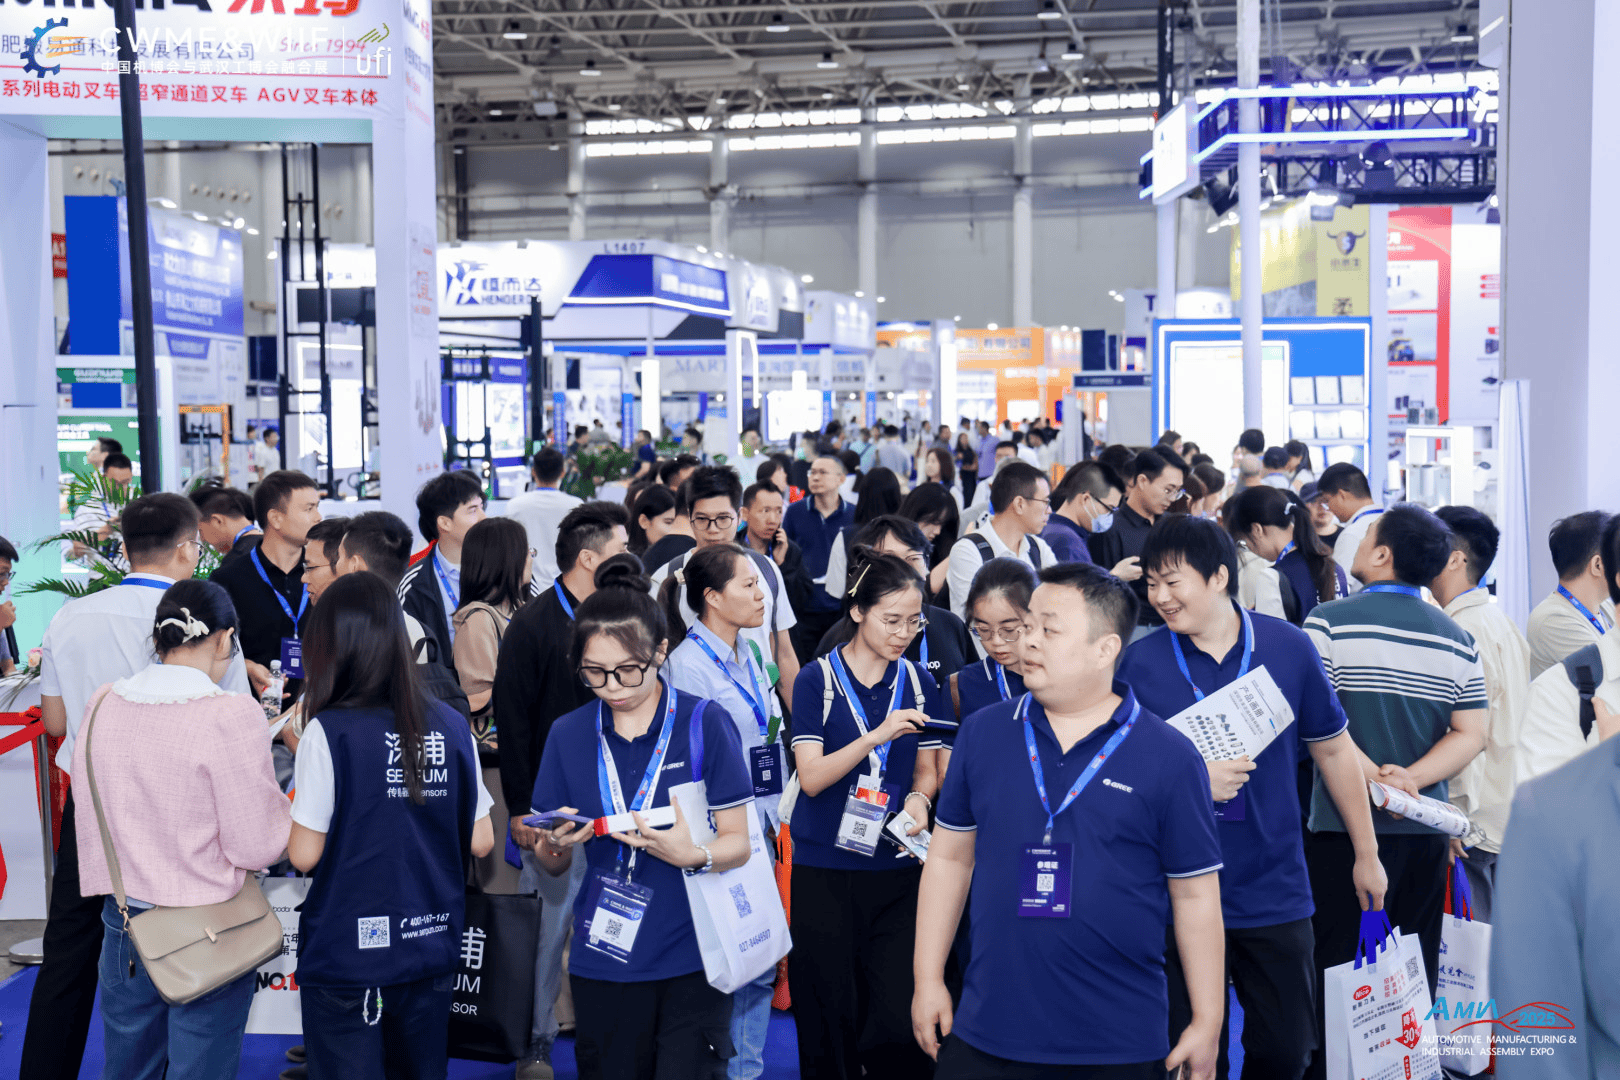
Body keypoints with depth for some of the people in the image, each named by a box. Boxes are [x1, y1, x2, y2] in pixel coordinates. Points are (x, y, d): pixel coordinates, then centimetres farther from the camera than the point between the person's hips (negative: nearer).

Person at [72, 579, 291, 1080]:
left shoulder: (104, 703, -2)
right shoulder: (231, 715, -18)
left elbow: (87, 804, 10)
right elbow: (255, 847, -16)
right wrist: (296, 807, 2)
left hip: (123, 922, 5)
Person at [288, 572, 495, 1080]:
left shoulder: (329, 732, -14)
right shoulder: (451, 726, -2)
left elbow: (304, 854, -11)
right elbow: (481, 842, 3)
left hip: (347, 952, -4)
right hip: (432, 945, 4)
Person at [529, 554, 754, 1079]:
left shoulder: (706, 723, -4)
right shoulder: (568, 735, 4)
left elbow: (738, 842, -4)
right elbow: (554, 867, 8)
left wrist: (694, 855, -24)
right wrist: (555, 843, -15)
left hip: (692, 958, -2)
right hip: (602, 965, 3)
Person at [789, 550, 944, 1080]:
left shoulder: (917, 683, 7)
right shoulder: (817, 679, -3)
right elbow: (812, 777, -11)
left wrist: (919, 799, -6)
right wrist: (878, 735, -24)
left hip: (896, 870, 2)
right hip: (825, 871, -2)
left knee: (899, 1022, -7)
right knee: (830, 1021, 5)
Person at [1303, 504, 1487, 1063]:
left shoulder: (1329, 622, -8)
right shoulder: (1457, 639, 5)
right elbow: (1471, 733, 1)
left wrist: (1370, 774, -13)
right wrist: (1412, 778, -8)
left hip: (1346, 823, -4)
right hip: (1427, 828, 4)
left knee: (1339, 970, 4)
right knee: (1415, 978, 13)